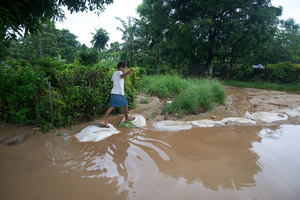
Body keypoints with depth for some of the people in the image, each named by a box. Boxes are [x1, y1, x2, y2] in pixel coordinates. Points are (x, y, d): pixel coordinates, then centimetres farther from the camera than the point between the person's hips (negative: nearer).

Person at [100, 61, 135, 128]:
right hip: (120, 93, -7)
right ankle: (127, 118, 33)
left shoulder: (114, 73, 15)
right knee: (125, 104, 15)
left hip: (113, 92, 7)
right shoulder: (119, 72, -8)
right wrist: (128, 72, -52)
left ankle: (103, 121, -6)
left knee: (112, 107, 4)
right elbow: (122, 76, -33)